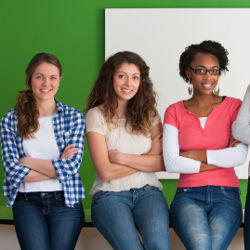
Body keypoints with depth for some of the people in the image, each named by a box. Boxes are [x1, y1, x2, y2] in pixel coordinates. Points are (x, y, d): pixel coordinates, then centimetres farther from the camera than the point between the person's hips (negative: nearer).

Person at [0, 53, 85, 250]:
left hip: (65, 199, 0)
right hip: (27, 202, 0)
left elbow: (72, 166, -5)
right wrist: (58, 167, -5)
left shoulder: (73, 117, 6)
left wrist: (28, 162, -3)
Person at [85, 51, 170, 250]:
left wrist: (121, 157, -7)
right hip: (110, 195, -2)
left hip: (147, 191, 2)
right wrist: (147, 159, 0)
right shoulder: (97, 115, 1)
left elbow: (163, 162, 0)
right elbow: (106, 172, -6)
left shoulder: (148, 113, 11)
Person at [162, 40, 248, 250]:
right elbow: (171, 163, -3)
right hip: (188, 195, 0)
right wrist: (220, 161, -6)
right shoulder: (175, 112, 10)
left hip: (226, 195, 0)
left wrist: (192, 155, -4)